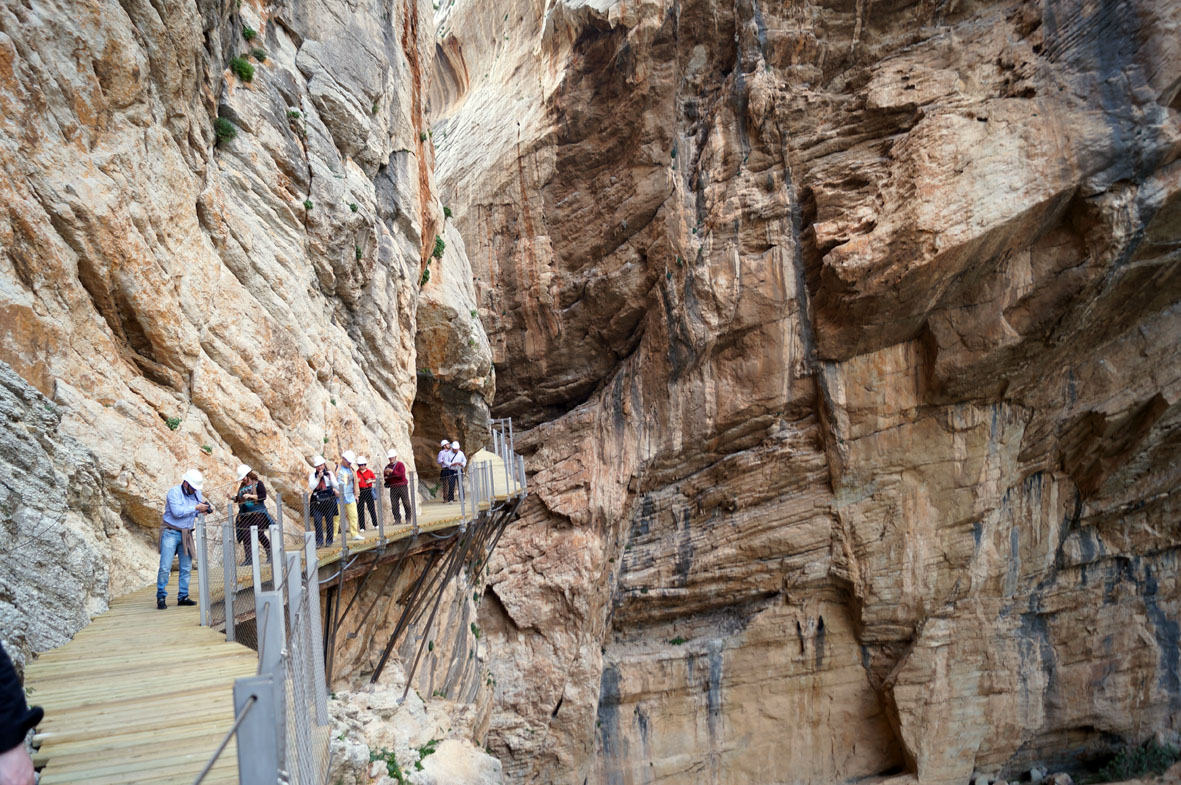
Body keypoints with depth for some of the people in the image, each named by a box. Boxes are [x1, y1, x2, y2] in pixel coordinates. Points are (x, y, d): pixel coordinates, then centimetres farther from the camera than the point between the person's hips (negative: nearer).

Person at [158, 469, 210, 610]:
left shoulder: (196, 493, 9)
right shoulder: (174, 491, -11)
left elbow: (197, 512, 18)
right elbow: (177, 511, -23)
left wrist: (203, 510, -5)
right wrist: (196, 508, -19)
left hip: (186, 535, 6)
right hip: (171, 533, -6)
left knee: (186, 568, 6)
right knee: (165, 567, -8)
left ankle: (183, 596, 14)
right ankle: (161, 597, 2)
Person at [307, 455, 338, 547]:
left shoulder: (329, 473, 9)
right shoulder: (312, 475, 8)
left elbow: (335, 486, 1)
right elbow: (311, 487, -7)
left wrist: (330, 477, -14)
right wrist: (318, 477, -12)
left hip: (329, 500, 0)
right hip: (317, 501, 0)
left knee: (329, 520, 3)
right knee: (317, 521, -7)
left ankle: (329, 540, 12)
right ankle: (319, 541, -3)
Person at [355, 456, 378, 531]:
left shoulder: (369, 471, 7)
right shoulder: (356, 473, 3)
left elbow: (375, 480, 11)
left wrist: (371, 481, -7)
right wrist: (356, 481, -15)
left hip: (368, 490, 1)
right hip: (360, 492, -1)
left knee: (371, 508, 2)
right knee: (360, 509, 0)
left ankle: (375, 524, 12)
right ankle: (362, 527, 5)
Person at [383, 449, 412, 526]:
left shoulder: (400, 464, 0)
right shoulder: (387, 467, 15)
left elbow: (402, 474, -16)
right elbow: (385, 478, 16)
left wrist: (392, 471, -22)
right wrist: (386, 474, -7)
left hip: (402, 487, -4)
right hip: (393, 488, 4)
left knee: (406, 503, -1)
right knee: (394, 505, -2)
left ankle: (409, 518, 9)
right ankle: (397, 520, 3)